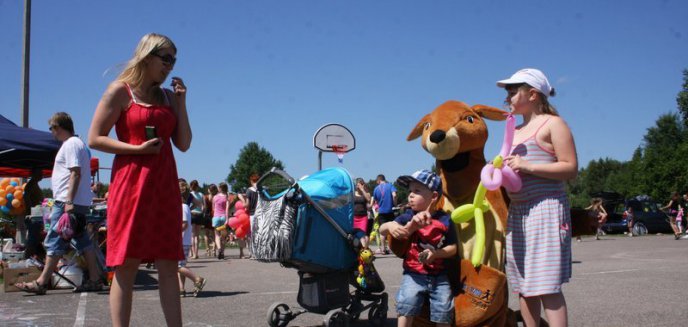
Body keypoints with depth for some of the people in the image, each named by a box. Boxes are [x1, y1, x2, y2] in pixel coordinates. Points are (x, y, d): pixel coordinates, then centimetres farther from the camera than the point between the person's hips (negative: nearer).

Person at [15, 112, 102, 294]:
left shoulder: (71, 144, -10)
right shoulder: (76, 143, 21)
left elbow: (76, 173, -20)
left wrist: (69, 201, -24)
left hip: (67, 202, -10)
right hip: (79, 203, 10)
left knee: (54, 241, -6)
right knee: (82, 240, 9)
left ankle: (42, 282, -2)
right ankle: (95, 279, 9)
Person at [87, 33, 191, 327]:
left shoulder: (168, 96, 16)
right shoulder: (120, 91, 1)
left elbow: (183, 144, 10)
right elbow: (94, 138, -4)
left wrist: (180, 102, 4)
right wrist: (138, 148, -14)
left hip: (165, 185, 5)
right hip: (131, 183, -5)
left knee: (168, 266, 4)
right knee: (126, 267, -3)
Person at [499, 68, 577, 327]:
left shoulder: (552, 123, -2)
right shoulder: (515, 131, 20)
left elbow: (570, 168, -11)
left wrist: (527, 166, -18)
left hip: (546, 210, -8)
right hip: (517, 212, 8)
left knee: (547, 286, -12)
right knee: (524, 286, 8)